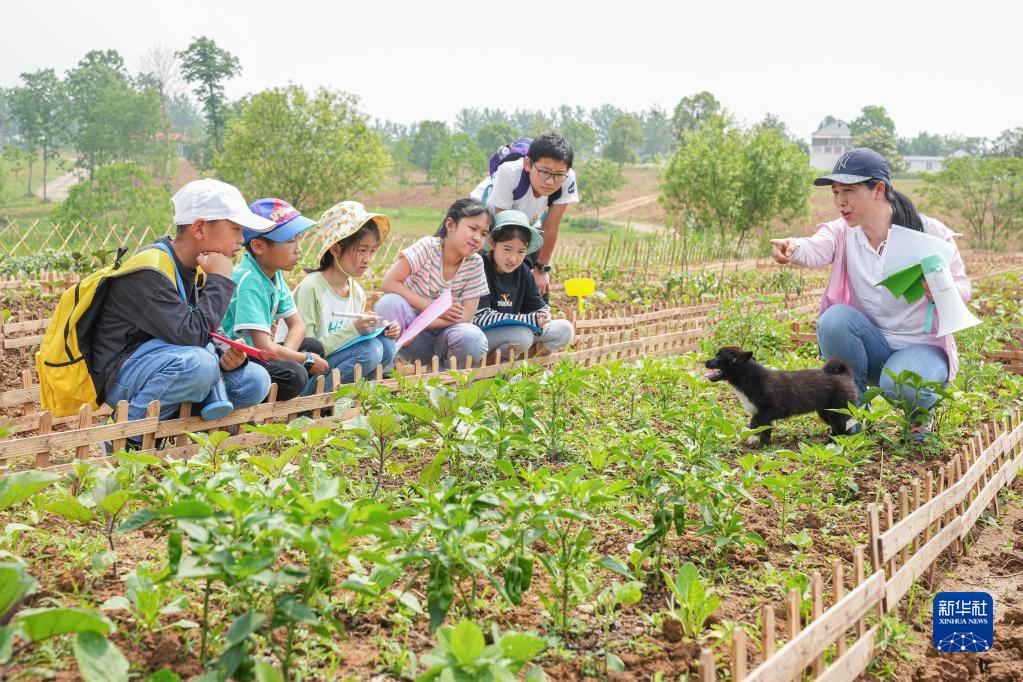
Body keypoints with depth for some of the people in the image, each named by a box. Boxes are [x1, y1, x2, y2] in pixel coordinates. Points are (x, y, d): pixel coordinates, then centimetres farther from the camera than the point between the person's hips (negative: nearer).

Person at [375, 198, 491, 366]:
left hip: (441, 334, 2)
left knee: (472, 338, -31)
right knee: (390, 302, -31)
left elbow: (466, 316, -11)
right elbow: (389, 283, -18)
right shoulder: (428, 247, -14)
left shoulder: (475, 264, -6)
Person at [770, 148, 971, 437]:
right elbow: (816, 249, -28)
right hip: (871, 344, 3)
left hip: (922, 345, -3)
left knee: (900, 383, -35)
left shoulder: (929, 232, -11)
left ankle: (923, 404, 6)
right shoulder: (842, 232, -5)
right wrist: (793, 248, -53)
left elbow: (962, 285, -6)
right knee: (834, 319, -28)